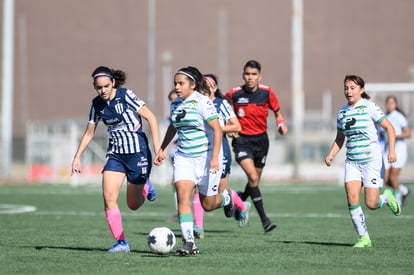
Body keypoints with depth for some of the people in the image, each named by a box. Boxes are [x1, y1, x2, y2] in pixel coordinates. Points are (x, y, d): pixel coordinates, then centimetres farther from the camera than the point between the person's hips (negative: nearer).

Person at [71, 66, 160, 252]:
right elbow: (89, 133, 14)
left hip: (137, 152, -5)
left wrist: (157, 147, -18)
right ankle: (120, 242, -7)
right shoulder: (97, 104, 2)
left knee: (133, 205, 4)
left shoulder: (125, 96, -14)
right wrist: (77, 157, 7)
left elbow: (151, 118, -12)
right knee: (108, 197, -15)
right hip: (115, 153, 5)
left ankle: (146, 187, 39)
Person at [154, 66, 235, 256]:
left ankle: (226, 197, 42)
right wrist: (162, 149, 25)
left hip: (206, 157, -5)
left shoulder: (202, 102, -14)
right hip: (183, 158, 5)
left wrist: (215, 157, -26)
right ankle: (189, 242, -18)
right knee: (182, 195, -17)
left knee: (207, 205, 5)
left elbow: (217, 129, -18)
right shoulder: (175, 104, 7)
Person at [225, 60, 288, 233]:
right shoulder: (234, 94, -9)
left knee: (255, 181, 13)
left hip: (261, 140, 3)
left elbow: (277, 112, 8)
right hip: (242, 140, -3)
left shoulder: (267, 93, -6)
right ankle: (264, 219, -18)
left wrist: (281, 124, -11)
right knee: (253, 178, -21)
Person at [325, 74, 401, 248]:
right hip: (352, 161, 4)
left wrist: (391, 150, -14)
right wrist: (331, 154, 4)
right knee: (351, 197, -13)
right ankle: (364, 238, -4)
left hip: (371, 159, -4)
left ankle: (387, 197, 29)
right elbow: (340, 139, 20)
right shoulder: (342, 113, 8)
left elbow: (389, 128, -4)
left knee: (371, 204, -7)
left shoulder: (369, 107, -7)